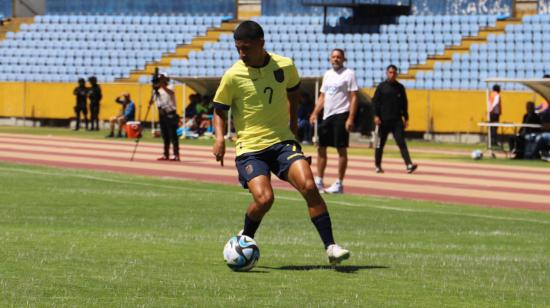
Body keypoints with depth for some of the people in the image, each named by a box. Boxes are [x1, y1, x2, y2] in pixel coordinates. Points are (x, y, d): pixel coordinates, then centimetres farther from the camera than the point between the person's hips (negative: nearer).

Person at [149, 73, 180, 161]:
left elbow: (170, 92, -29)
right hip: (162, 115, 6)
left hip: (170, 115, -6)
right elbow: (151, 102, 4)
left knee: (173, 135, -9)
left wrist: (163, 85, -35)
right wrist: (154, 91, -10)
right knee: (165, 136, 10)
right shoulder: (157, 90, 11)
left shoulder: (169, 87, -4)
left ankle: (176, 155, -9)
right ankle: (166, 155, 15)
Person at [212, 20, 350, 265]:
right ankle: (245, 238, 10)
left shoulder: (284, 66, 0)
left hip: (283, 141, 2)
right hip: (250, 148, -2)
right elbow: (219, 110, 4)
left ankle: (330, 247, -13)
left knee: (309, 186, -19)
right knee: (263, 198, -22)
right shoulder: (233, 76, -8)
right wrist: (219, 138, -12)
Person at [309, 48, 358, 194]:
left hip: (341, 115, -7)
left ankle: (339, 184, 0)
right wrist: (315, 113, 8)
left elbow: (354, 97, -9)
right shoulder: (327, 74, 15)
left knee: (341, 149, -4)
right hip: (327, 116, 7)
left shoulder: (349, 74, -4)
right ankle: (319, 181, 12)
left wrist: (351, 118, -17)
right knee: (321, 147, 6)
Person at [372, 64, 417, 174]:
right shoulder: (381, 87, 3)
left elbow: (404, 103, 16)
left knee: (401, 142, -9)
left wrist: (406, 118, 12)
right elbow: (375, 102, -1)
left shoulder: (400, 87, 11)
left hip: (397, 120, 1)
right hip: (384, 120, -1)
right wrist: (376, 116, -12)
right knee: (380, 144, 6)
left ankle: (409, 165, -20)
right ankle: (378, 166, 19)